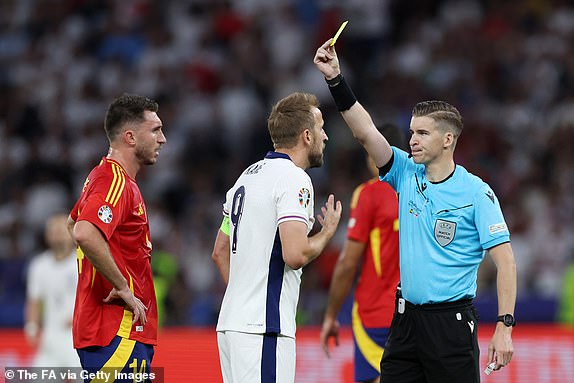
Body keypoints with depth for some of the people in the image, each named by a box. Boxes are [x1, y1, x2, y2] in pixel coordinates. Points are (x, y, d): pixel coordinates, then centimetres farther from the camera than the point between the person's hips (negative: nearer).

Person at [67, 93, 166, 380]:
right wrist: (122, 287, -22)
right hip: (118, 331, -10)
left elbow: (73, 224, 35)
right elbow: (85, 234, -32)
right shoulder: (116, 181, -15)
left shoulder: (105, 176, 18)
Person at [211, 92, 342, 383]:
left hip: (231, 323, 9)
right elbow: (295, 254, -20)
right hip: (263, 328, -9)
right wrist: (327, 232, -2)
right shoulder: (294, 179, -10)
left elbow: (220, 252, 23)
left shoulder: (248, 175, 18)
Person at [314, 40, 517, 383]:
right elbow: (366, 131, -1)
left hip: (452, 324, -5)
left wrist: (505, 327, -18)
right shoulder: (407, 174, 8)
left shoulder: (476, 192, -7)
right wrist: (335, 78, -12)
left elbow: (505, 261, -10)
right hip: (406, 317, 5)